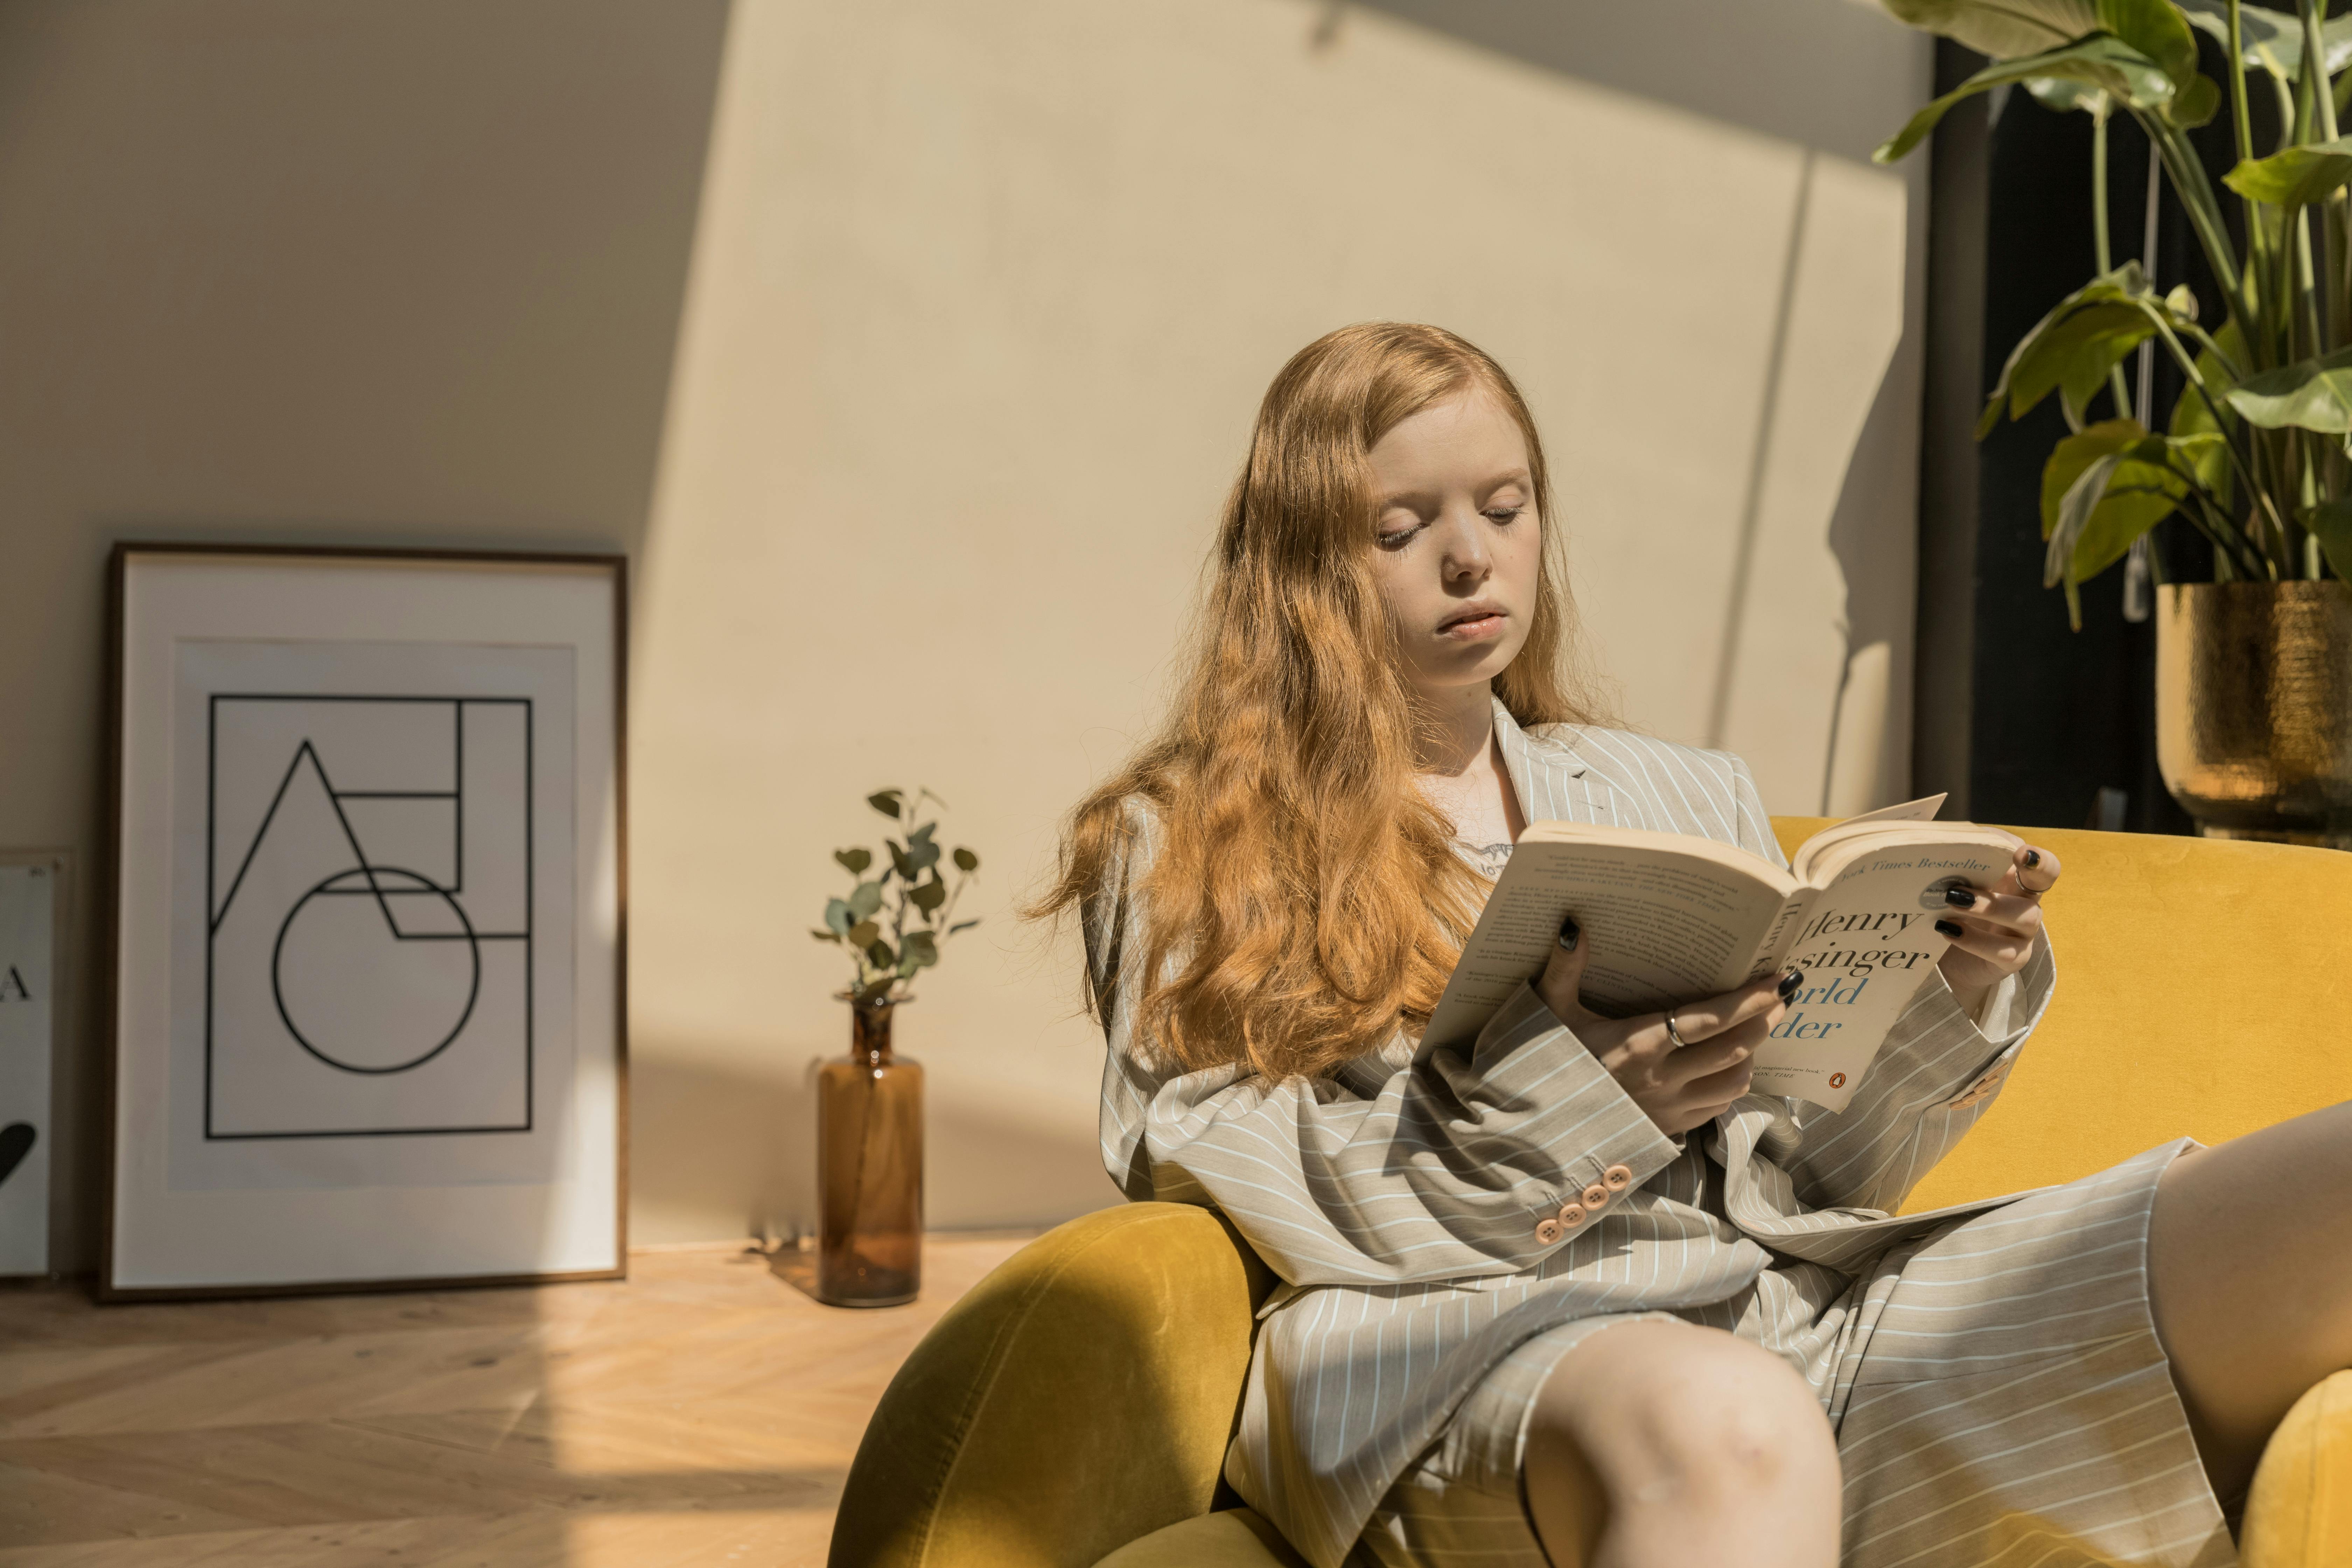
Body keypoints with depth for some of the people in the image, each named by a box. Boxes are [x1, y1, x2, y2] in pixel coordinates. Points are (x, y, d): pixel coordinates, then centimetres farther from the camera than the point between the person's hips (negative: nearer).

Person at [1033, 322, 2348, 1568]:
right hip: (1463, 1337, -5)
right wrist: (1552, 1105, -13)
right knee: (1724, 1424, -43)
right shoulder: (1183, 849, 14)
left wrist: (1949, 1006, 2)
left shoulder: (1690, 797, 26)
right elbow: (1200, 1181, -1)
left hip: (1799, 1302, 5)